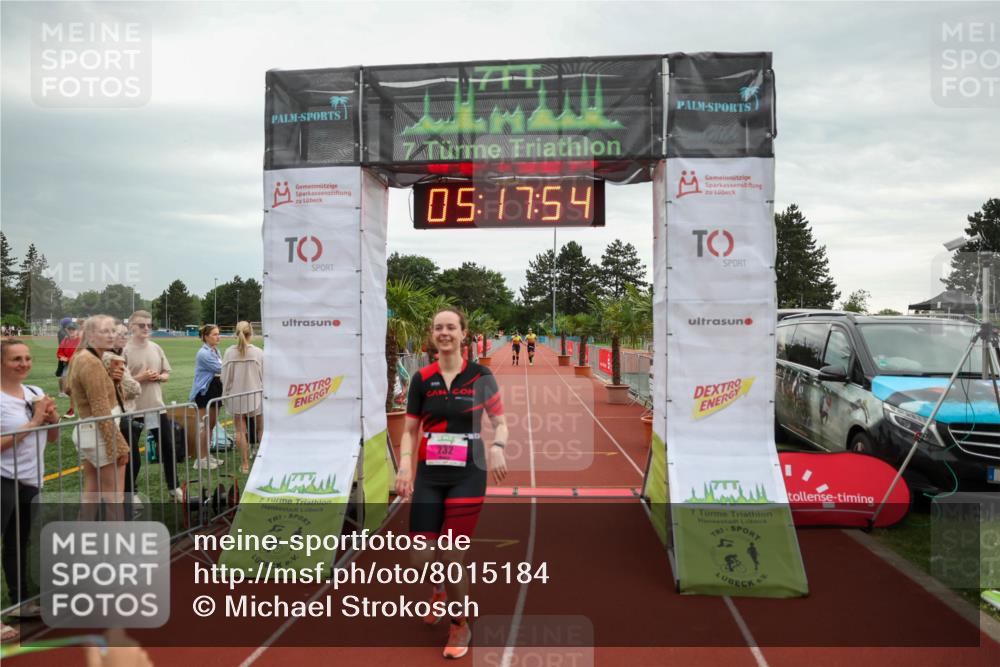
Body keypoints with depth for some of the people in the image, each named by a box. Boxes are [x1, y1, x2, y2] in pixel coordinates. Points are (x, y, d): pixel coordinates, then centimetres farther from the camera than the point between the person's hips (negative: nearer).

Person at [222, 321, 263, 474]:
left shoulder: (229, 352, -6)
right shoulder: (258, 352, -9)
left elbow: (225, 376, 0)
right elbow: (264, 375, -3)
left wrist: (226, 394, 13)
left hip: (236, 397, 1)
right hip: (254, 396, -1)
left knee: (240, 431, 7)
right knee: (261, 429, 13)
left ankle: (245, 464, 11)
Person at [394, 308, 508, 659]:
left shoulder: (480, 376, -3)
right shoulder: (421, 378, 2)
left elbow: (500, 422, 3)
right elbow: (410, 430, 5)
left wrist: (497, 446, -19)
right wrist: (404, 465, -12)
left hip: (467, 476, -2)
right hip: (428, 476, 2)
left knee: (451, 556, -3)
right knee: (422, 559, 0)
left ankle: (460, 625, 25)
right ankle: (439, 590, 39)